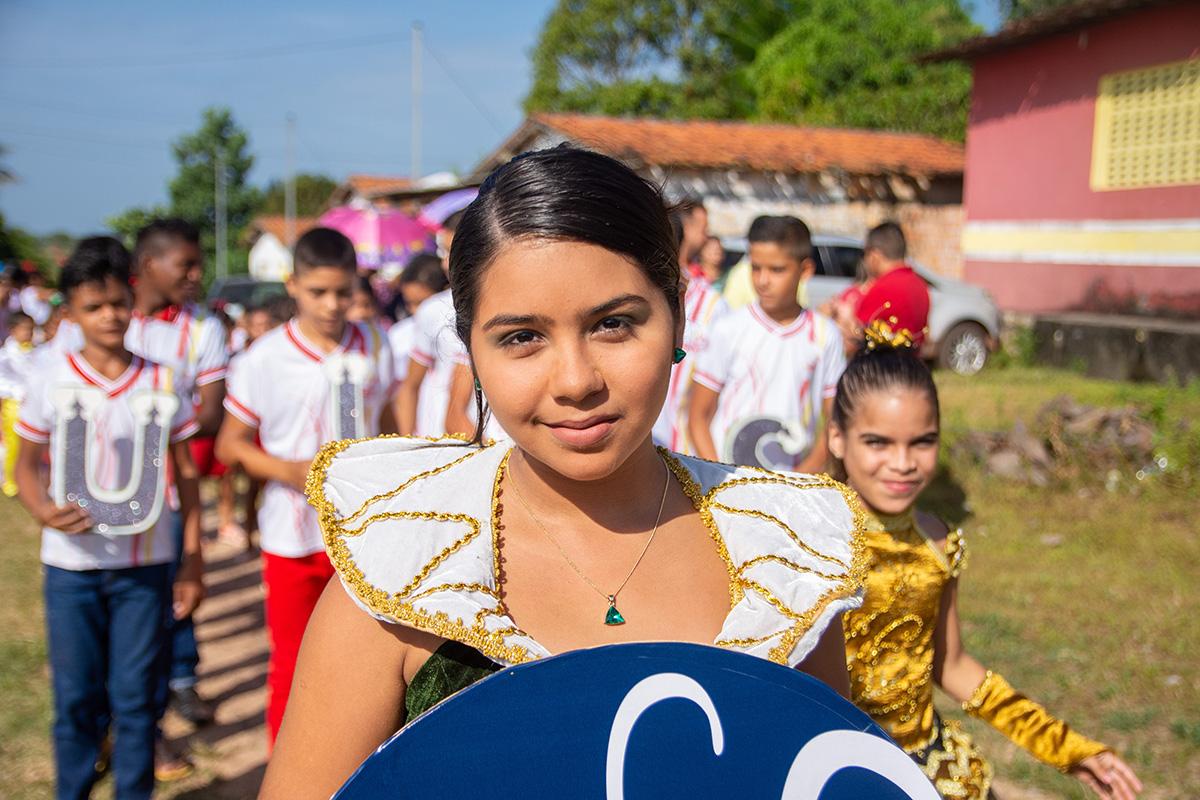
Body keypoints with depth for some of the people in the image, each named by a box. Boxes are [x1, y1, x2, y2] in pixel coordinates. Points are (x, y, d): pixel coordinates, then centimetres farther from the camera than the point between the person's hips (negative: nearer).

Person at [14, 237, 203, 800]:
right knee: (76, 699, 9)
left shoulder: (162, 382, 0)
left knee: (136, 696, 7)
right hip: (71, 564, 0)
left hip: (145, 563, 0)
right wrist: (43, 510, -16)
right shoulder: (52, 379, -2)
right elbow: (27, 463, 6)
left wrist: (193, 563, 2)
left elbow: (186, 475, 4)